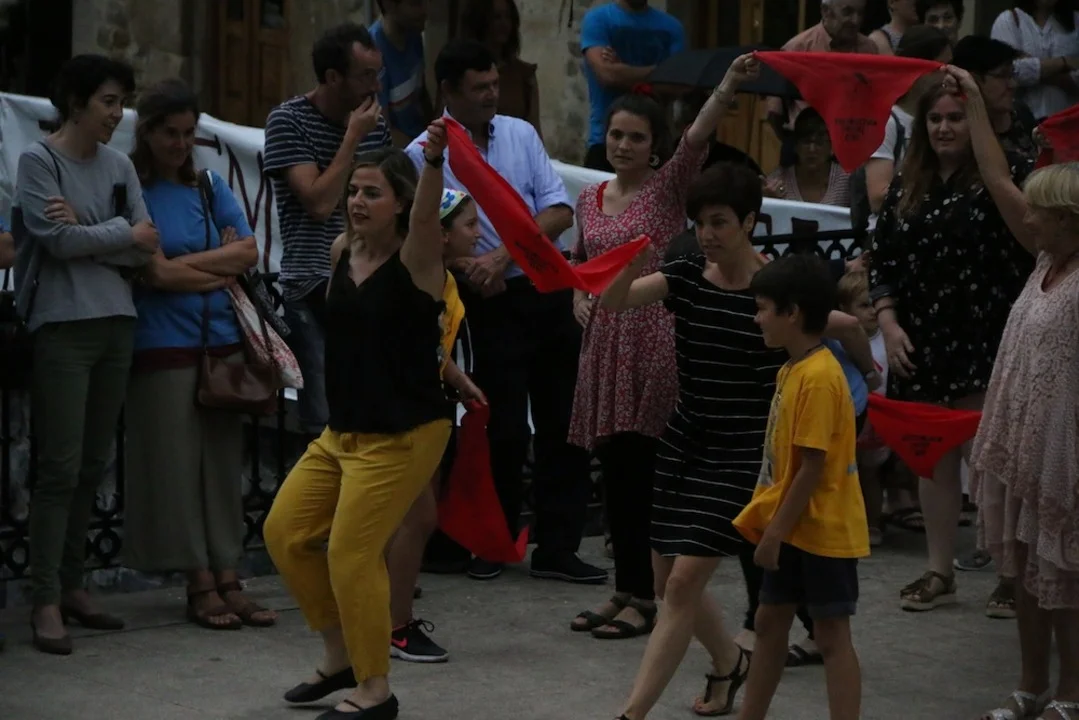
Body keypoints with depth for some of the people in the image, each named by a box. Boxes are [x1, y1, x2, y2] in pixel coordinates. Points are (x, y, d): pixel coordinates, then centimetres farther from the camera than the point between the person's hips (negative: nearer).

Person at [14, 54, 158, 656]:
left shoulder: (120, 166, 12)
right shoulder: (38, 161, -3)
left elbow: (146, 250, 3)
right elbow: (58, 240, -14)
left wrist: (85, 230, -10)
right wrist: (123, 232, -2)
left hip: (117, 322, 6)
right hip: (63, 324, -6)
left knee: (94, 465, 8)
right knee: (61, 467, -7)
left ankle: (73, 584, 17)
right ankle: (47, 602, -5)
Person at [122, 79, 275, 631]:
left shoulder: (211, 188, 13)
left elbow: (250, 252, 2)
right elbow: (157, 274, -12)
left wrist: (186, 263, -8)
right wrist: (221, 267, -4)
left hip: (222, 341, 5)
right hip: (164, 345, -5)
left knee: (224, 463, 4)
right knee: (177, 465, -2)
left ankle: (227, 579, 7)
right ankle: (200, 585, 4)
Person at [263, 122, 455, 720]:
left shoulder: (416, 259, -15)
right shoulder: (342, 251, 5)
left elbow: (427, 213, -39)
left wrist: (435, 160, -54)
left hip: (403, 435, -8)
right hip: (342, 430, 8)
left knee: (351, 553, -9)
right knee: (286, 533, 9)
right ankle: (341, 659, 26)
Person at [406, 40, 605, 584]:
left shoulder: (521, 134, 7)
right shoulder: (426, 153, -4)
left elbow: (559, 211, 1)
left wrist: (505, 253, -13)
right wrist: (468, 266, -22)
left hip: (551, 289, 4)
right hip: (492, 302, -4)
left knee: (564, 423, 5)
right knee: (506, 429, 1)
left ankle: (557, 548, 13)